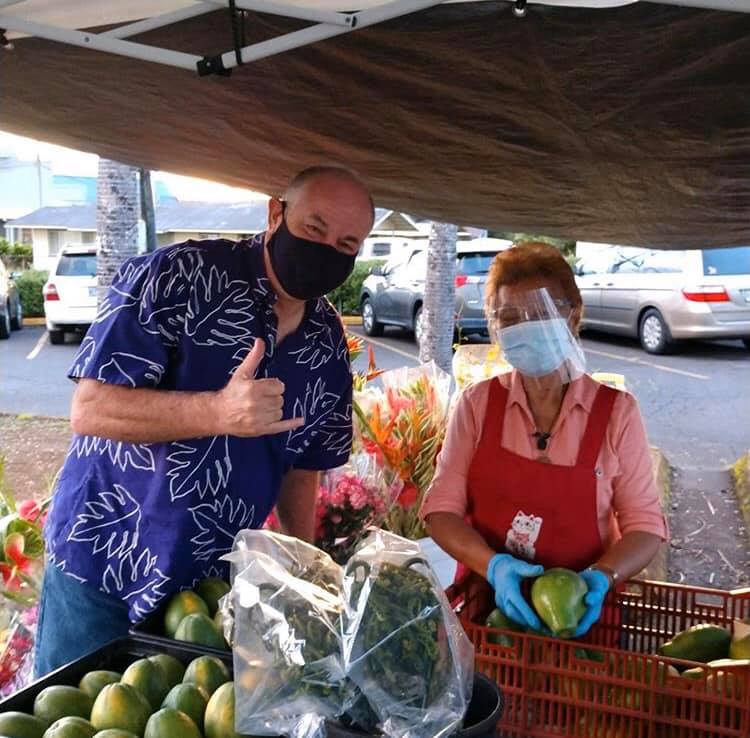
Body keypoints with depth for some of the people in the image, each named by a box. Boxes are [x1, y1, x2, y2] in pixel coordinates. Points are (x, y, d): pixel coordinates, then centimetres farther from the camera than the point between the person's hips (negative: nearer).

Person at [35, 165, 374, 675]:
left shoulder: (327, 344, 1)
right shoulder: (176, 278, -17)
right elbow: (90, 409, -21)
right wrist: (218, 412, -35)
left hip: (217, 581, 5)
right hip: (102, 567, -4)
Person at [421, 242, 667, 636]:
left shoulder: (616, 411, -2)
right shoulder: (478, 403, 1)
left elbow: (644, 524, 2)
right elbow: (442, 509, -1)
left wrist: (602, 576, -17)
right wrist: (494, 565, -18)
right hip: (486, 605, 0)